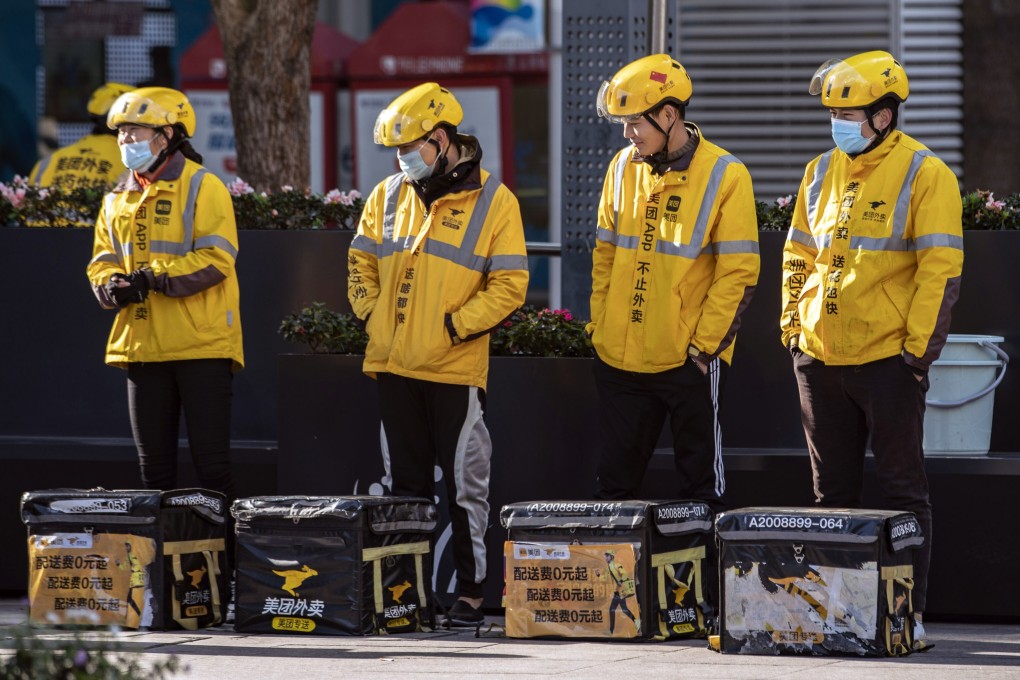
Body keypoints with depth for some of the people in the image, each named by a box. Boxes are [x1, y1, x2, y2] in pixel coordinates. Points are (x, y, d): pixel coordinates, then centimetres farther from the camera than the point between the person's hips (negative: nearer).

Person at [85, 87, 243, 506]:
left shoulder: (202, 187, -5)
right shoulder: (117, 200, 16)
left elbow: (215, 258, -14)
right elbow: (102, 262, 15)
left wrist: (156, 278, -20)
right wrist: (112, 286, -8)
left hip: (201, 345, -6)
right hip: (142, 346, 6)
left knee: (211, 459, -5)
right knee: (154, 465, 10)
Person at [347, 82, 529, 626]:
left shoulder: (492, 202, -5)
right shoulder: (389, 197, 10)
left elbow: (508, 286, -8)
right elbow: (361, 263, 19)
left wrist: (452, 327, -13)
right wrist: (371, 314, 3)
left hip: (455, 369, -5)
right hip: (394, 366, 5)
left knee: (465, 484, 0)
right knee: (405, 482, 11)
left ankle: (470, 590, 6)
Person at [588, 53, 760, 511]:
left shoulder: (724, 176, -10)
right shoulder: (623, 168, 6)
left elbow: (737, 275, -10)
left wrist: (704, 346, -13)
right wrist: (600, 324, 7)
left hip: (688, 361, -5)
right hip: (620, 359, 5)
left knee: (700, 480, 5)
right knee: (615, 477, 11)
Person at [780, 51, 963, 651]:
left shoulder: (924, 175, -7)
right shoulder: (823, 173, 11)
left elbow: (941, 267, -11)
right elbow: (799, 256, 19)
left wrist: (919, 346, -15)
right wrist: (793, 324, 9)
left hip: (888, 360, -6)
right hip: (822, 357, 6)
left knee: (904, 489, 0)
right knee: (833, 490, 11)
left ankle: (910, 611, 3)